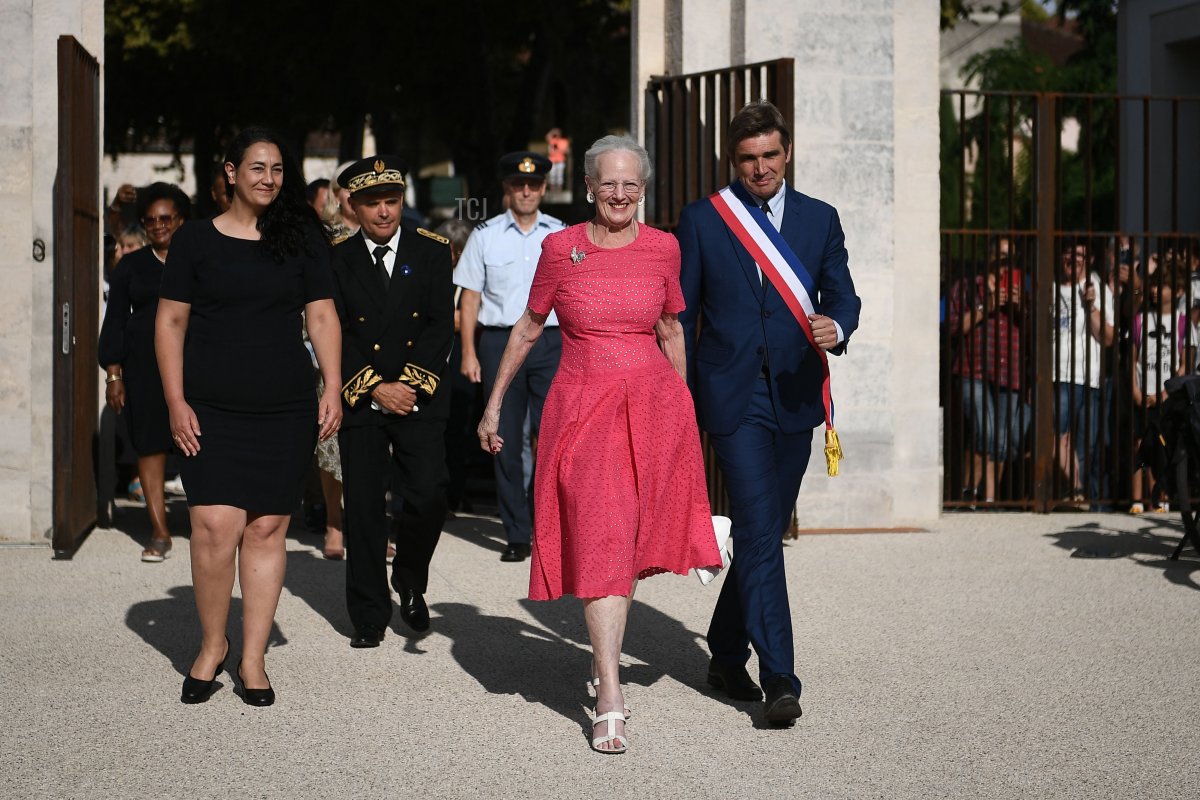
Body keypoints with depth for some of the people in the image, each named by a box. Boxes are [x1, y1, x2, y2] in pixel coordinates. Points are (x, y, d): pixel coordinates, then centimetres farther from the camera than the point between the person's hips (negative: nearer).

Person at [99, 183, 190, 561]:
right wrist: (114, 373, 3)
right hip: (145, 367, 1)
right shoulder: (130, 266, 13)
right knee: (149, 445, -1)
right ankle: (160, 533, 3)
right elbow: (115, 320, 11)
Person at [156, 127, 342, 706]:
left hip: (285, 408, 2)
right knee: (216, 525, -13)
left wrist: (333, 389, -1)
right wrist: (176, 401, -3)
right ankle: (212, 645, 8)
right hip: (211, 409, -1)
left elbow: (322, 316, 9)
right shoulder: (197, 239, 4)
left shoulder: (302, 239, 8)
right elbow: (170, 321, 5)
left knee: (267, 529, 2)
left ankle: (252, 661, 12)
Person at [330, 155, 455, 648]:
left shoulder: (431, 251, 4)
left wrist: (409, 383, -11)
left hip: (420, 400, 0)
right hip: (360, 401, 0)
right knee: (363, 509, 1)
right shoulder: (337, 261, 3)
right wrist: (375, 388, -12)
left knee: (428, 498, -11)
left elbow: (442, 326, -1)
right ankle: (370, 616, 12)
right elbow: (336, 335, -2)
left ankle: (410, 582, 18)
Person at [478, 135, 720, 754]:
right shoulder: (561, 249, -1)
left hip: (652, 405, 2)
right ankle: (609, 701, -12)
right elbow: (528, 328, 10)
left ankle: (602, 655, 30)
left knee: (628, 541, 7)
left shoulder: (662, 249, 4)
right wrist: (494, 405, 12)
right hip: (583, 405, -2)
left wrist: (682, 410, 20)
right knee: (599, 541, -11)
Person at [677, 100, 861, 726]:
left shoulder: (819, 219, 10)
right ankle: (778, 679, -13)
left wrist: (836, 326, -19)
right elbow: (680, 315, 5)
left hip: (794, 396, 3)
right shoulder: (701, 220, 3)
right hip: (732, 395, -3)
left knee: (764, 532, 12)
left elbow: (842, 294, 6)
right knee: (759, 533, -12)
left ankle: (726, 655, 29)